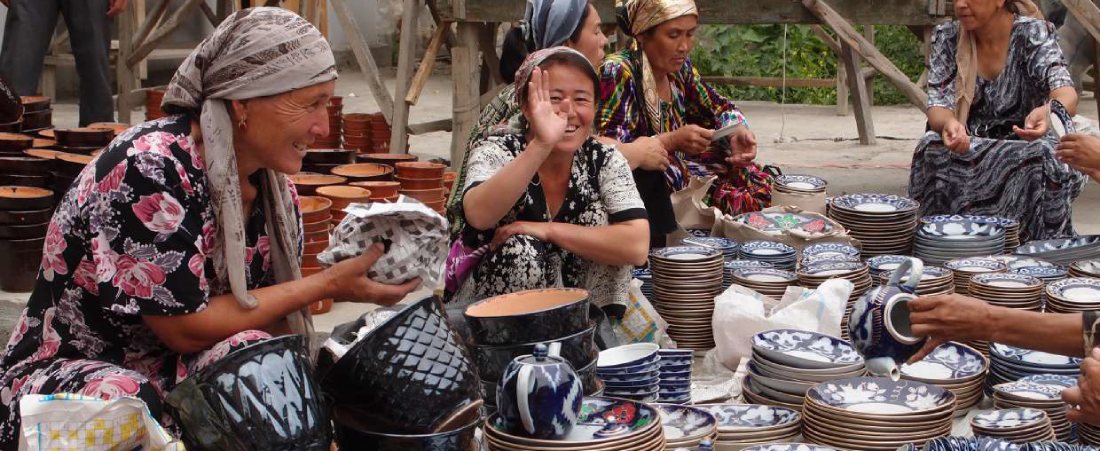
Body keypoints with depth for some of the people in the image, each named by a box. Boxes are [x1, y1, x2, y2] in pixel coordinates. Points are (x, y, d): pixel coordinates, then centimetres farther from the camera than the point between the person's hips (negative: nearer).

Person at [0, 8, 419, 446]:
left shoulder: (272, 185, 0)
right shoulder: (150, 169, -23)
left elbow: (271, 316, 4)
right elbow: (187, 328, -21)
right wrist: (327, 284, -16)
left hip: (179, 377, 5)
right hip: (65, 377, -5)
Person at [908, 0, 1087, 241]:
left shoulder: (1032, 33, -11)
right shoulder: (947, 37, -2)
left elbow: (1067, 94, -26)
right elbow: (937, 106, -10)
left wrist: (1049, 111, -52)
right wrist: (949, 123, -37)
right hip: (967, 146, 2)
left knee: (1042, 158, -34)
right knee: (932, 152, -29)